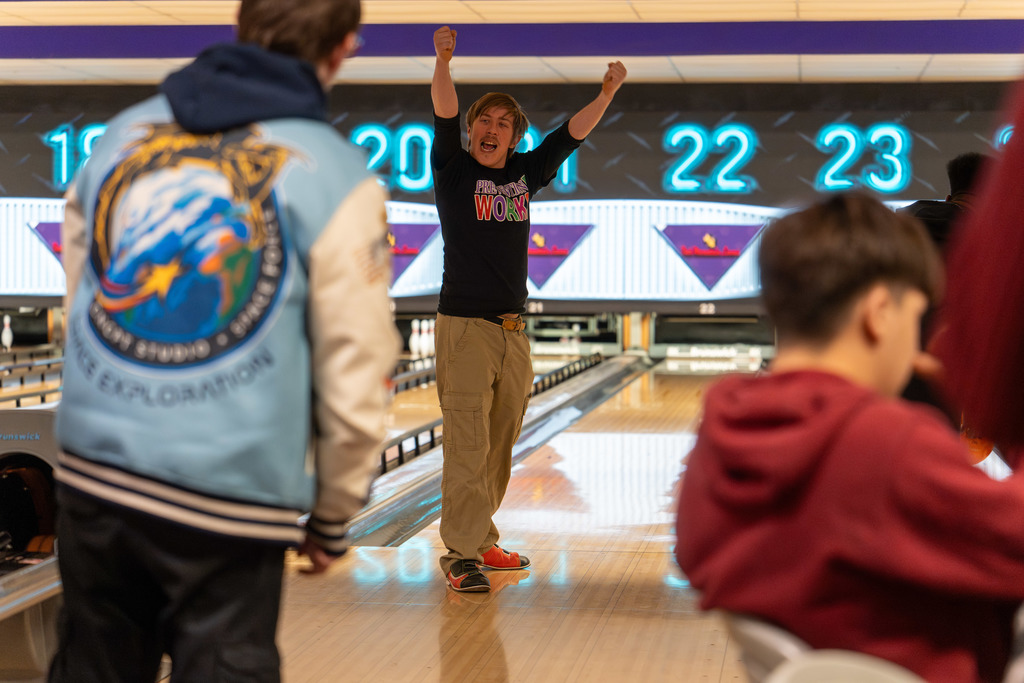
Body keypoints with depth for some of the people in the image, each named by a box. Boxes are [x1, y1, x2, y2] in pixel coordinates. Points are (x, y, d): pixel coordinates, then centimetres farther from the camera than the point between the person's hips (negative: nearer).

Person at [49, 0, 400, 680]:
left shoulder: (123, 133, 6)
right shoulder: (335, 178, -8)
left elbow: (79, 301, 14)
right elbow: (355, 383, -6)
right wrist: (331, 518, 8)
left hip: (93, 470, 5)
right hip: (227, 496, -4)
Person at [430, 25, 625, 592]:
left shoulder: (524, 174, 13)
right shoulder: (454, 170, 0)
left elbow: (574, 132, 15)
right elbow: (444, 115, -15)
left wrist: (608, 92, 7)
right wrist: (443, 62, -29)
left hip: (513, 332, 6)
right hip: (465, 327, -5)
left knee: (499, 446, 11)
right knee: (467, 445, -9)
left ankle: (480, 541, 22)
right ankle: (460, 554, -7)